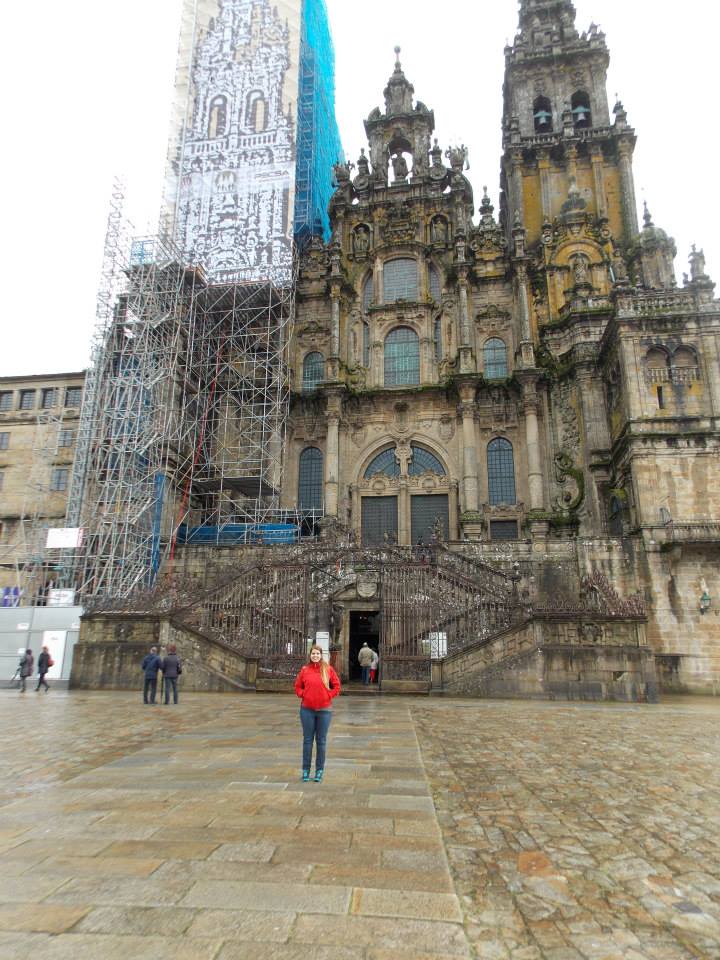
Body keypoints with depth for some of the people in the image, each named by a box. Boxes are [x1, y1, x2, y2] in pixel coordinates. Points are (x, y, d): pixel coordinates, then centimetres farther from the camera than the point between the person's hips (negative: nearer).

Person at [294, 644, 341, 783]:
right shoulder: (304, 670, 0)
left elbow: (336, 686, 3)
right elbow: (298, 686, 11)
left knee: (321, 741, 8)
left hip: (324, 710, -1)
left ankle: (319, 770, 20)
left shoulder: (328, 669, -2)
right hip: (307, 710, 1)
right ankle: (305, 769, 20)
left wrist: (328, 696, -6)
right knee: (307, 740, 9)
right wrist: (303, 695, -4)